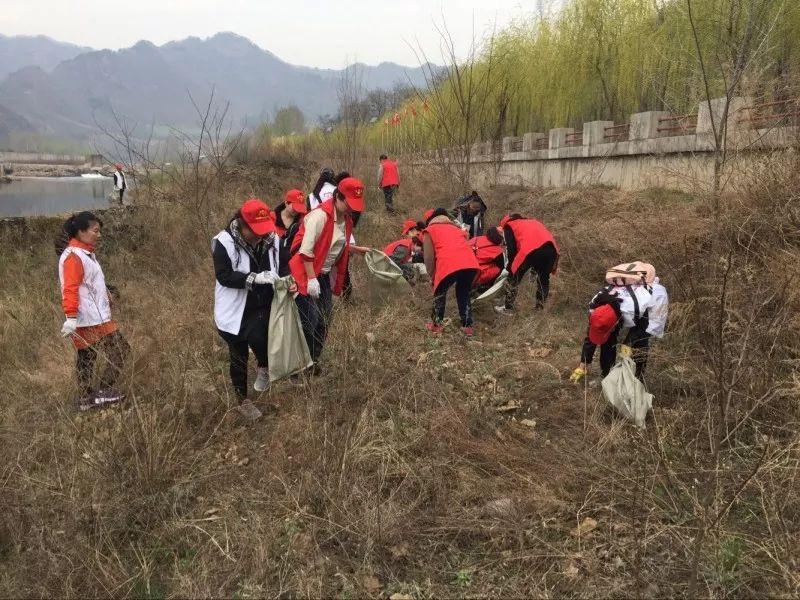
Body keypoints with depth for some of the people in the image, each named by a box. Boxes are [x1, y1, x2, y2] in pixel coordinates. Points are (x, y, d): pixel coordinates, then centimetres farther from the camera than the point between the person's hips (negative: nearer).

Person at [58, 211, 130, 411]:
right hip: (90, 321, -10)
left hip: (97, 317, 10)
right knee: (120, 351, -7)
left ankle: (86, 399, 20)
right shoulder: (73, 256, -14)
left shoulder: (86, 254, 17)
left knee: (86, 358, 13)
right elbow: (70, 290, -21)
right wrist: (71, 317, -26)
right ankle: (104, 391, -2)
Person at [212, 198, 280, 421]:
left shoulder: (272, 239, -5)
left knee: (257, 338, -24)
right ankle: (242, 400, 31)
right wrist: (254, 278, -32)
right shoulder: (224, 243, -17)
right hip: (235, 309, -2)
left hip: (263, 306, 2)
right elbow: (224, 276, -21)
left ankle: (264, 367, 11)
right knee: (239, 356, 10)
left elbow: (282, 267, 7)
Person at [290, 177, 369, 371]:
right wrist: (311, 279, -24)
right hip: (306, 273, -9)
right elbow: (306, 249, -24)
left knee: (325, 319, 12)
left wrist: (358, 249, 12)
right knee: (309, 321, -7)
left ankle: (313, 362, 26)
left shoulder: (345, 218, 7)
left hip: (325, 275, 9)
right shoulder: (320, 215, -21)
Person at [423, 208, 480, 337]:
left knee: (440, 292, 22)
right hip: (471, 263, 4)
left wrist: (432, 275, 22)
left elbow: (429, 256, 11)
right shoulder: (455, 228, 36)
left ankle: (436, 325, 30)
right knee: (463, 293, 26)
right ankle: (467, 327, 25)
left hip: (449, 265, -4)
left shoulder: (429, 230, 21)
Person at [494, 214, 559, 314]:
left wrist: (510, 266, 24)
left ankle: (507, 309, 18)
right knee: (543, 279, 25)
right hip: (551, 248, 5)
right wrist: (535, 268, 39)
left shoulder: (509, 226, 24)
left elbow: (511, 248, 10)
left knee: (513, 279, 13)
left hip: (530, 250, -5)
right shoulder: (533, 221, 41)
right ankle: (540, 308, 30)